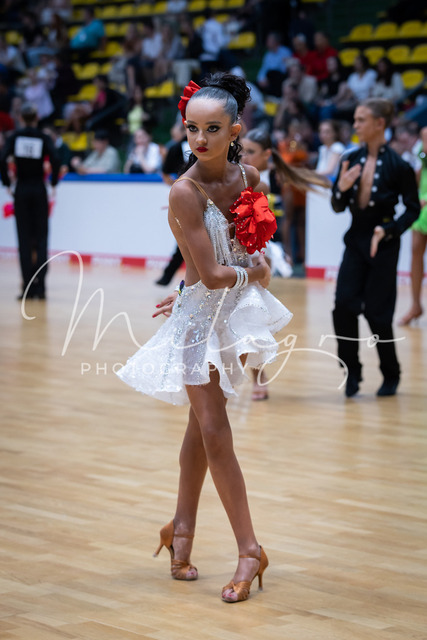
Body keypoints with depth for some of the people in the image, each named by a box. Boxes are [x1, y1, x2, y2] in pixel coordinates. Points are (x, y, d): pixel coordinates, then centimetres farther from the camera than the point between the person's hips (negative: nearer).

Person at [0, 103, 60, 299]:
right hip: (39, 191, 0)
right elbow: (55, 161, -16)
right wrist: (53, 184, -3)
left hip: (21, 191, 0)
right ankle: (40, 286, -3)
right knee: (41, 238, 5)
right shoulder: (44, 138, -2)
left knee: (24, 239, 5)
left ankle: (28, 288, 3)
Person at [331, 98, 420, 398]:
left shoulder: (397, 165, -11)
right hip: (355, 239, 5)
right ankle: (352, 373, 9)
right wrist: (342, 188, -13)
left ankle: (391, 376, 20)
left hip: (383, 244, -5)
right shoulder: (351, 159, 3)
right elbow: (338, 207, 8)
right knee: (344, 306, -6)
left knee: (377, 312, -1)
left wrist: (388, 230, -19)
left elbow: (413, 208, -5)